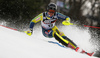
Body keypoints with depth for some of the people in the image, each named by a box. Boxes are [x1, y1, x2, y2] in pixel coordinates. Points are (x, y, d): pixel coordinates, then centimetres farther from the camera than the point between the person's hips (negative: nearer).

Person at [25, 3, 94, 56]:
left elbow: (67, 18, -16)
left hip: (53, 29, 2)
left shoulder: (56, 15, -18)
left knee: (64, 37, -20)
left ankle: (79, 50, -25)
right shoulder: (42, 15, -23)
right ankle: (69, 45, -39)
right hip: (46, 32, -2)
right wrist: (30, 30, -22)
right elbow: (33, 22, -13)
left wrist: (67, 21, -38)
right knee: (54, 34, -34)